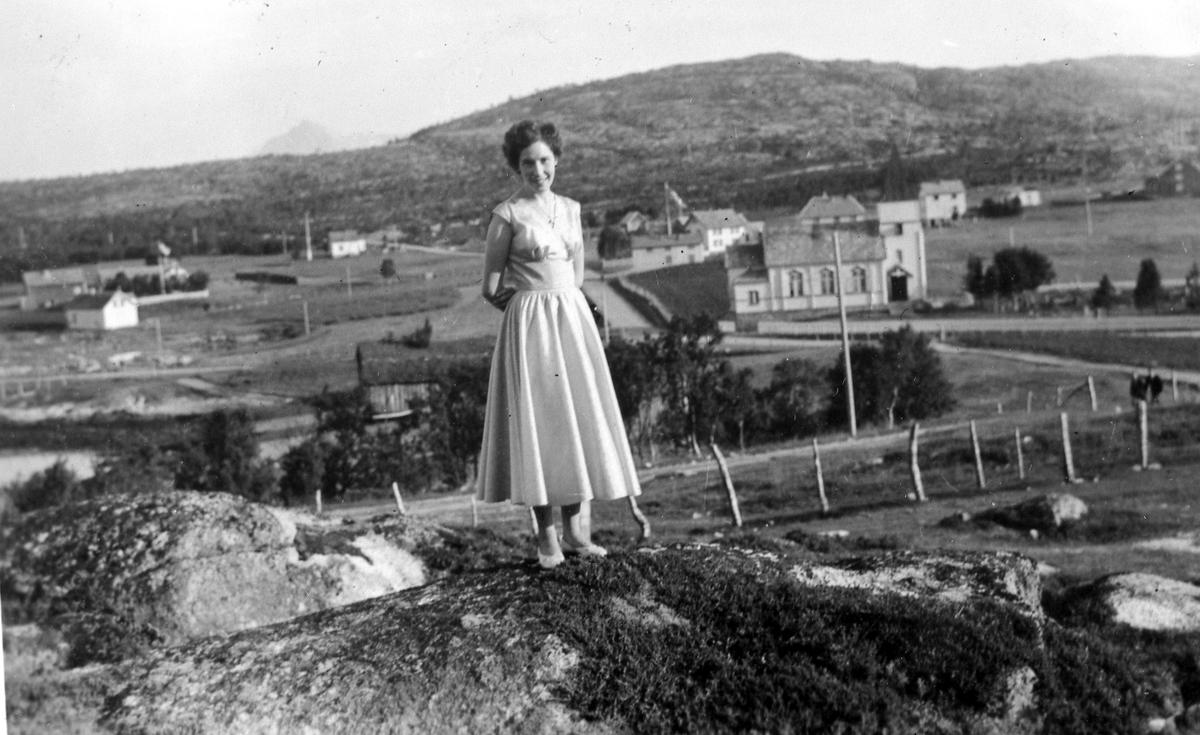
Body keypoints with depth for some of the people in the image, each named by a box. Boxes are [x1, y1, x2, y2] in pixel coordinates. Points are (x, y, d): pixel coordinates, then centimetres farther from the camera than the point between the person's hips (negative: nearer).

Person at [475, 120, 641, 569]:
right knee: (538, 419, -5)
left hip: (574, 319, 5)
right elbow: (491, 288, -2)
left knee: (578, 417, 5)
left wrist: (553, 299, 11)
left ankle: (574, 529, 13)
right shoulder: (506, 215, -4)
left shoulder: (570, 209, 11)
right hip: (529, 325, -5)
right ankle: (546, 536, 1)